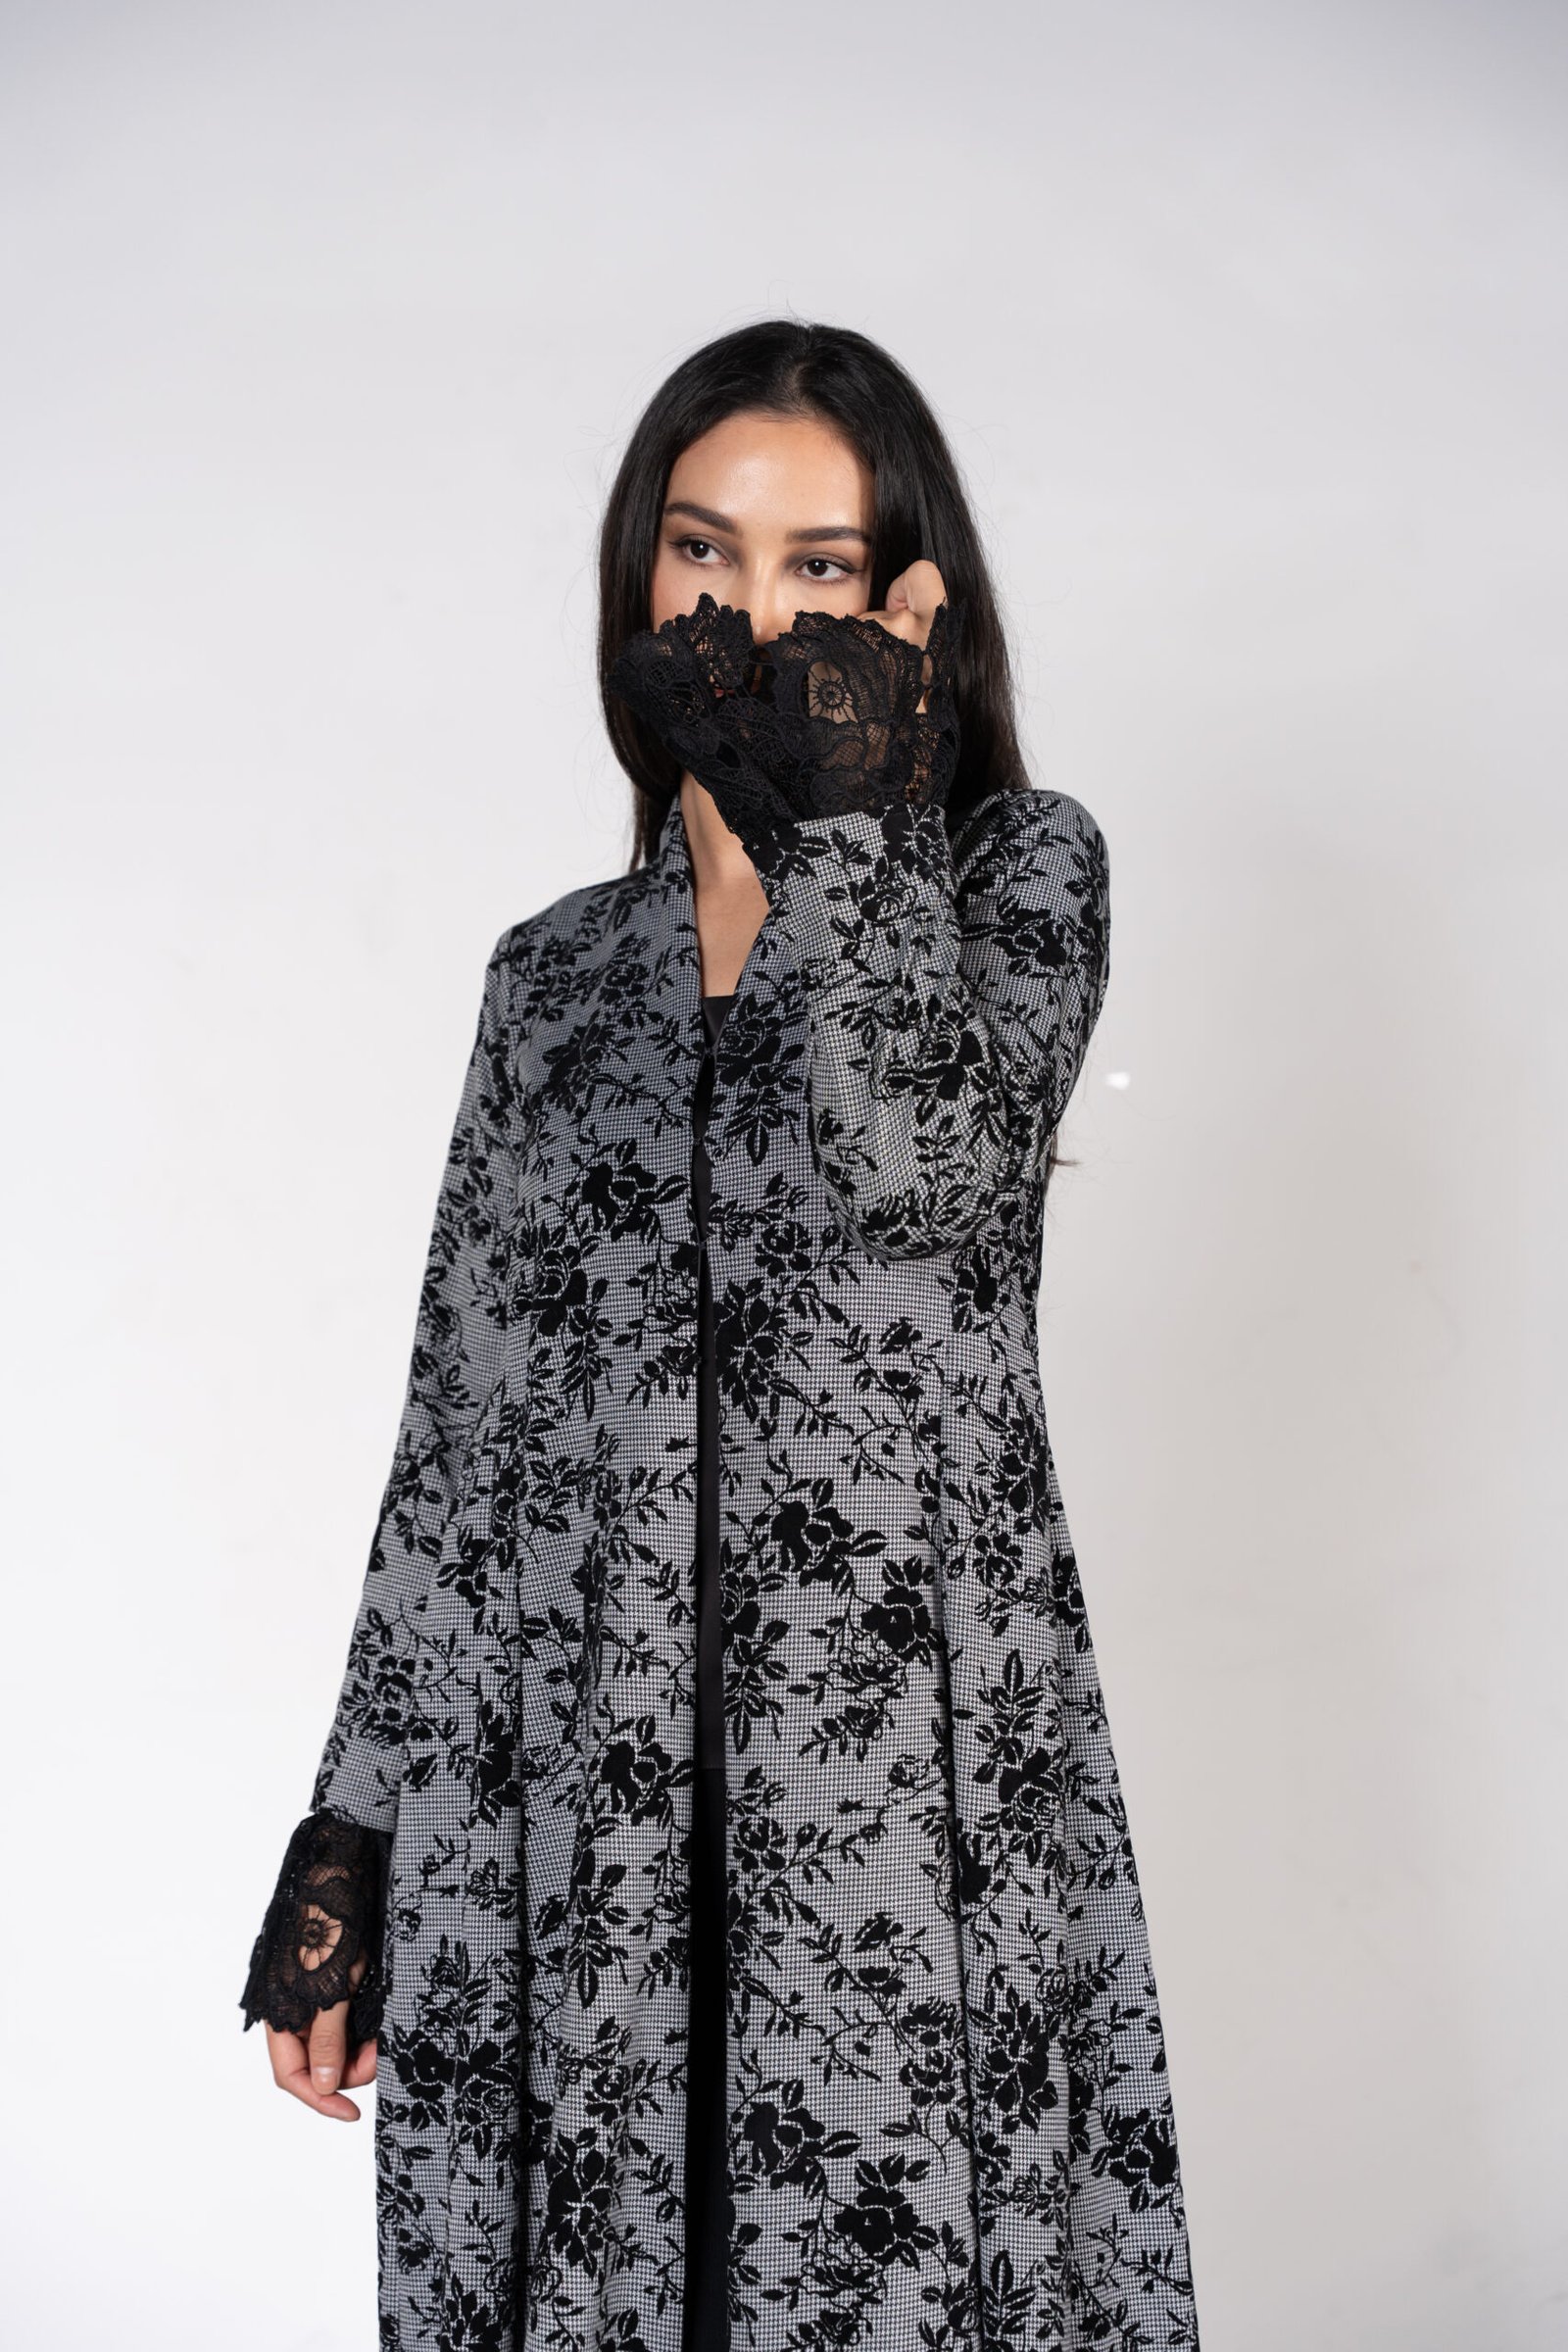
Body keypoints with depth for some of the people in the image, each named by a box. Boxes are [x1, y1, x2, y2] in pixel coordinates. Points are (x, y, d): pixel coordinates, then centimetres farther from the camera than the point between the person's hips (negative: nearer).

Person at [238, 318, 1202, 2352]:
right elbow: (463, 1439, 11)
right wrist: (347, 1850, 8)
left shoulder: (1021, 872, 4)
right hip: (586, 1807, 3)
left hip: (911, 1785, -2)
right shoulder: (559, 973, 12)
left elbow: (901, 1172, -18)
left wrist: (840, 803, -7)